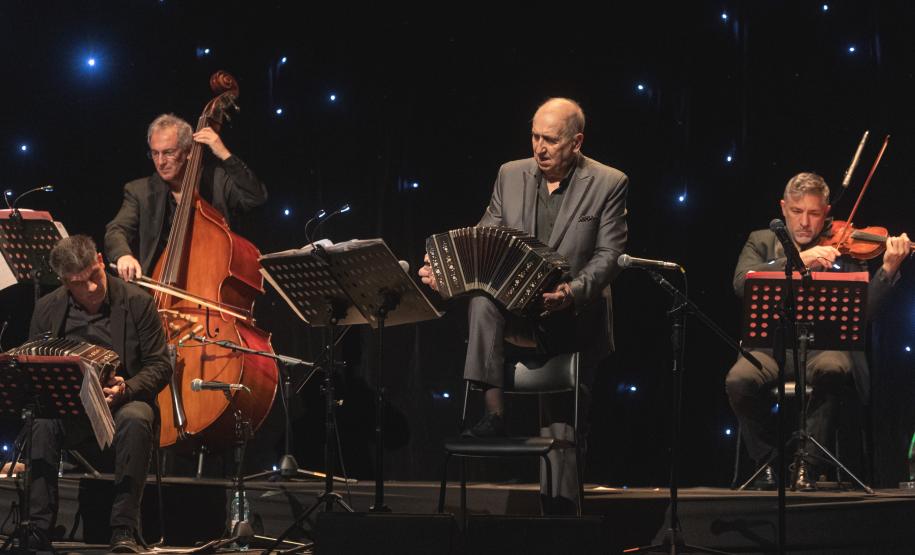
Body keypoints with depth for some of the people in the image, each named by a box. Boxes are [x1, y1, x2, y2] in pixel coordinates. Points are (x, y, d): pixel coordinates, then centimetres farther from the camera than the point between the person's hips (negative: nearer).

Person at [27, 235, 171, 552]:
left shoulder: (137, 302, -3)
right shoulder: (47, 308, 4)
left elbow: (160, 366, -1)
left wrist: (125, 389, -21)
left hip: (123, 401, -2)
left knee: (136, 419, -37)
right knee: (43, 424, -32)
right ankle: (39, 528, -27)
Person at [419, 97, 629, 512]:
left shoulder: (608, 185, -4)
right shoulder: (511, 175, 7)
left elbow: (609, 256, -10)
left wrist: (573, 291, -28)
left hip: (574, 318, -2)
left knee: (564, 420, 0)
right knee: (482, 300, -32)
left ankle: (560, 508, 10)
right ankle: (493, 412, -33)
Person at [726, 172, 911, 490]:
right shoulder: (762, 242, 15)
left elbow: (865, 308, -1)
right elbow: (742, 282, -6)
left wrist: (888, 269, -18)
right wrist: (799, 260, -15)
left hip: (825, 344, -1)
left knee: (831, 370, -37)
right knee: (739, 380, -30)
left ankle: (808, 465, -21)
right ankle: (769, 461, -5)